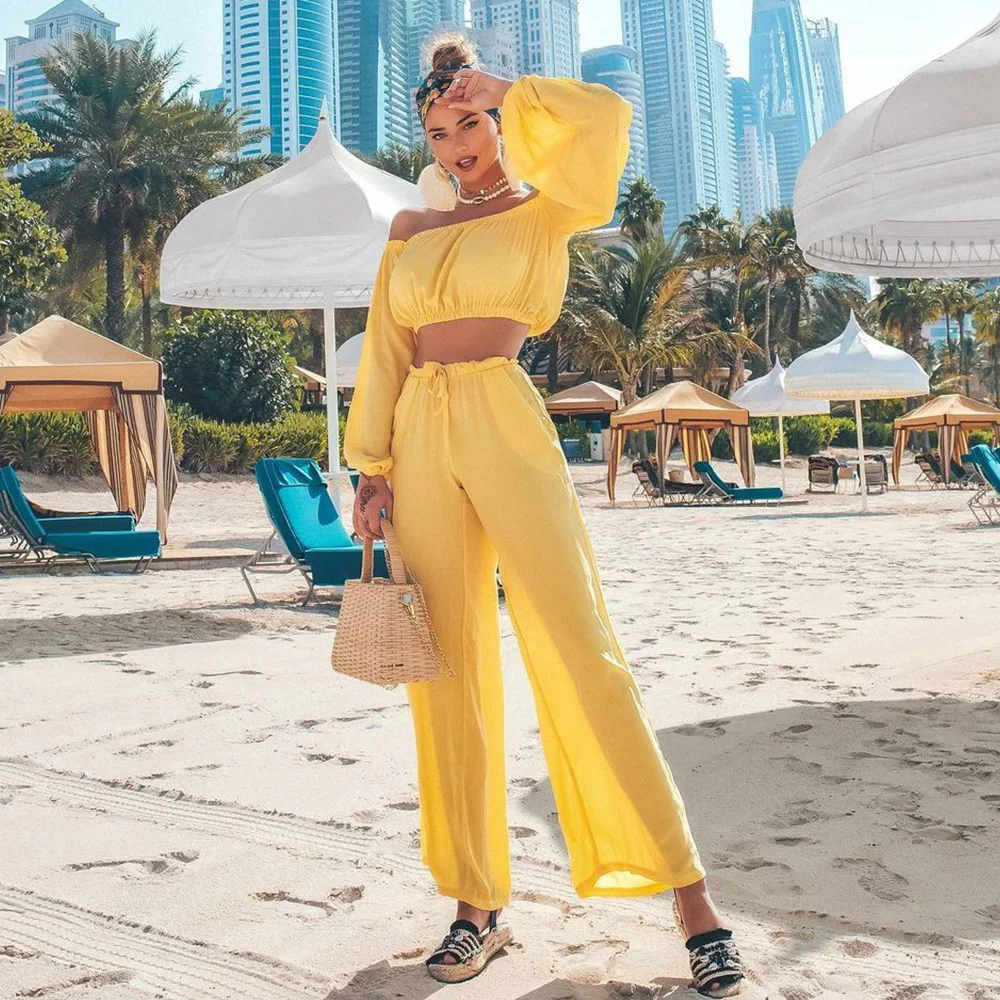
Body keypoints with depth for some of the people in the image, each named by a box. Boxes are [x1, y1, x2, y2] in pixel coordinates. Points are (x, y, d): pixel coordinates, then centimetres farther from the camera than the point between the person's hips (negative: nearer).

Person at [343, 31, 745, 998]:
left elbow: (605, 116, -10)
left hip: (505, 424, -4)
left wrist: (502, 87, 3)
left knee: (578, 649, -12)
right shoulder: (408, 233, 19)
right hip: (421, 438, 5)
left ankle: (690, 899, -5)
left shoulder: (542, 210, 8)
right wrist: (375, 468, 6)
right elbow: (386, 355, 15)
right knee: (448, 668, 2)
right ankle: (479, 904, 12)